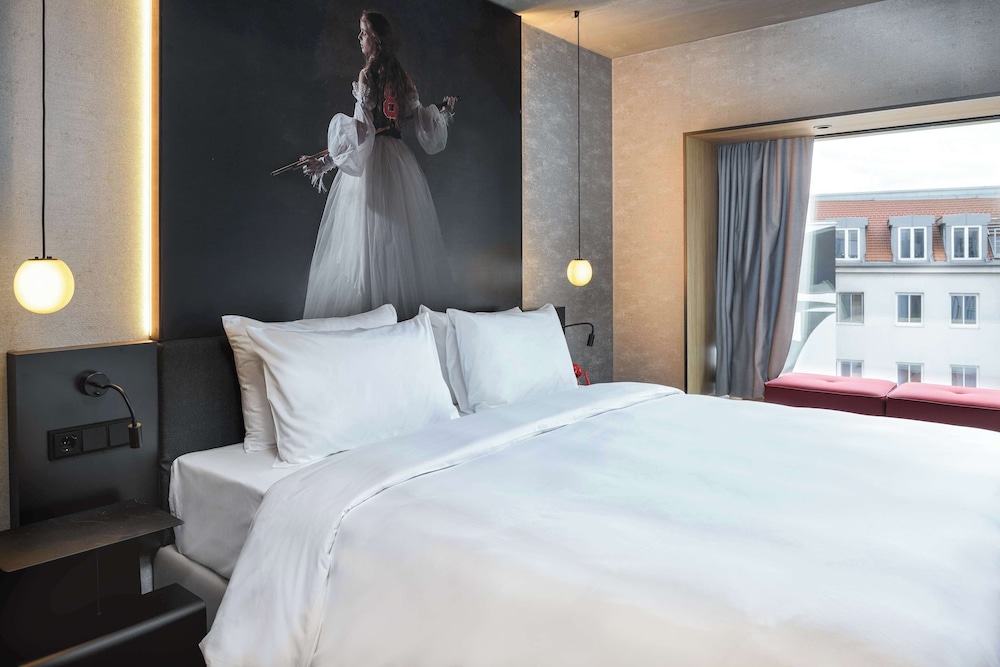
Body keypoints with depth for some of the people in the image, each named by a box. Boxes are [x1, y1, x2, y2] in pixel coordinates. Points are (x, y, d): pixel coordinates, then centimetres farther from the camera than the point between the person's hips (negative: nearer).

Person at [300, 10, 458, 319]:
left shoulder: (366, 77, -11)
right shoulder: (401, 76, 7)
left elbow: (360, 134, -17)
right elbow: (419, 118, 11)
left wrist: (325, 162, -17)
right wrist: (445, 112, 31)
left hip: (371, 163, -6)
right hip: (399, 161, 7)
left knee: (369, 239, -3)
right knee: (401, 235, 12)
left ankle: (368, 306, 1)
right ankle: (404, 298, 20)